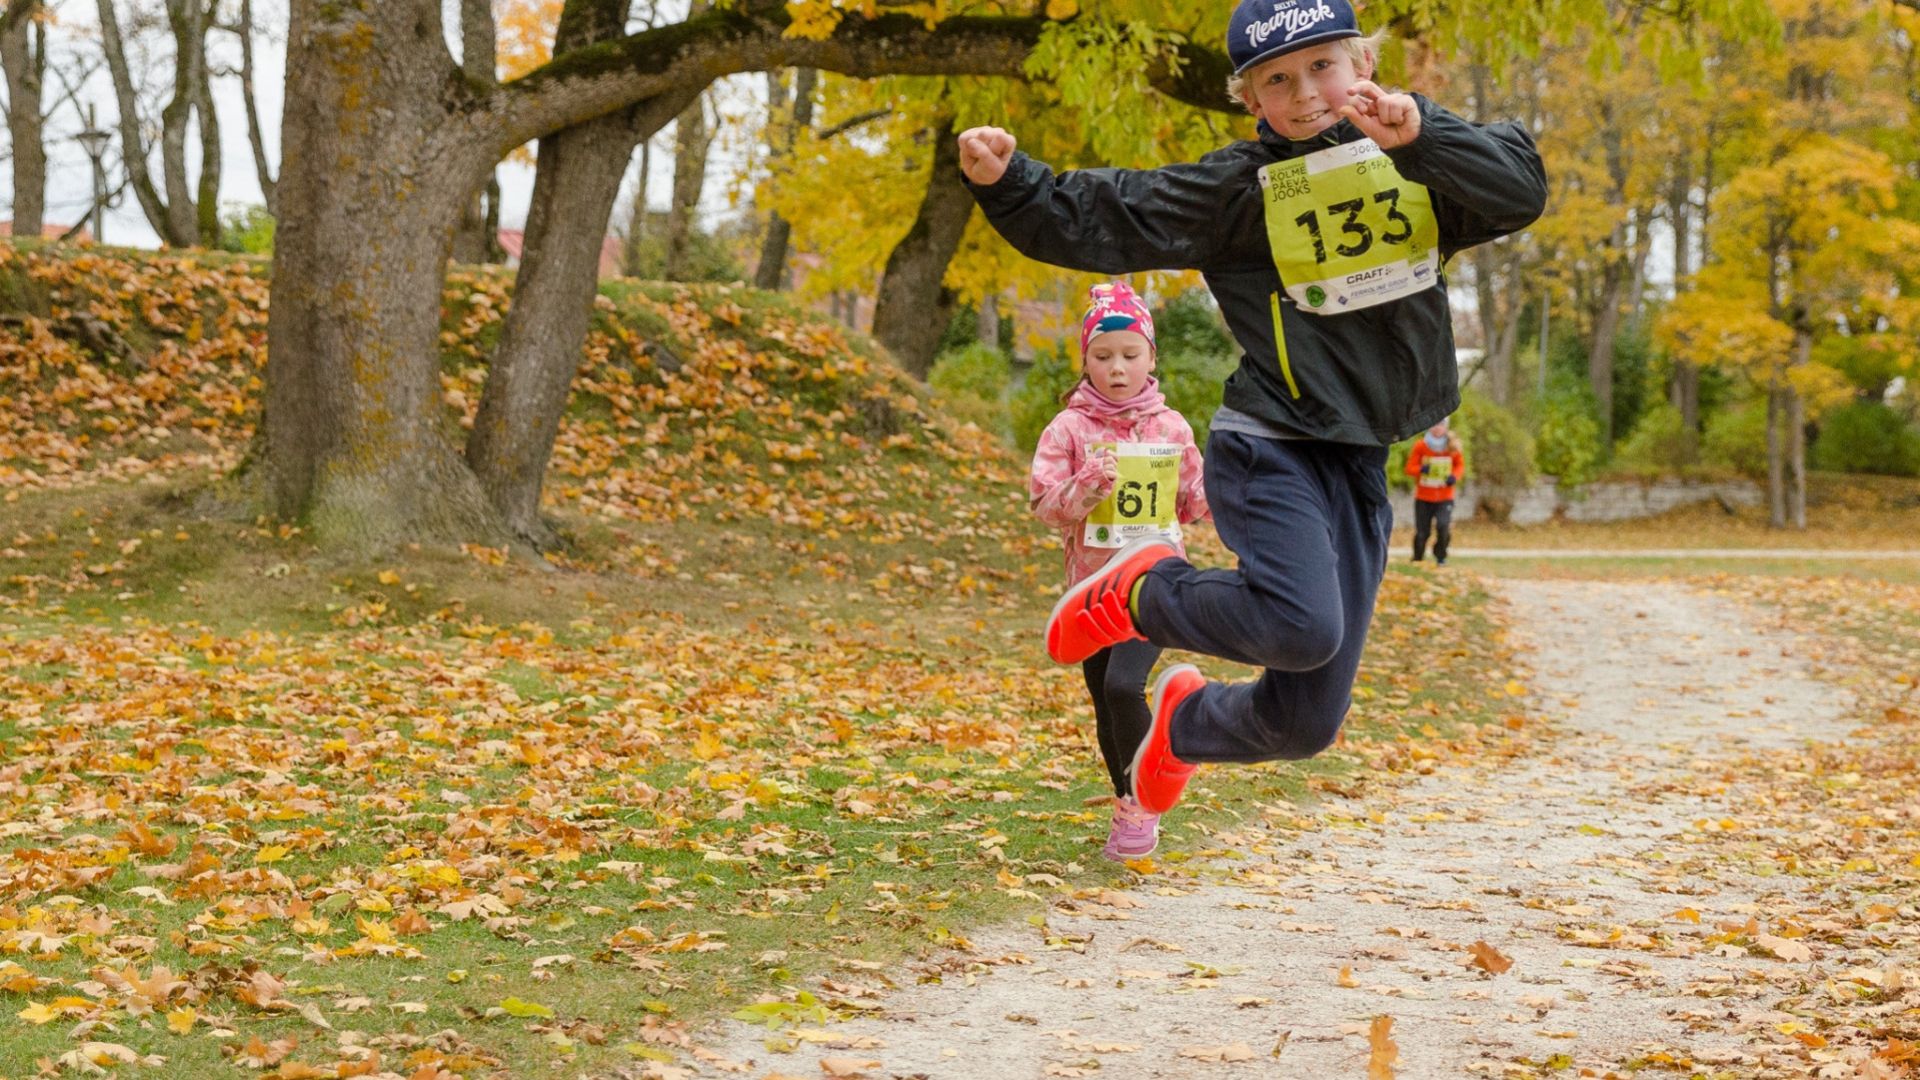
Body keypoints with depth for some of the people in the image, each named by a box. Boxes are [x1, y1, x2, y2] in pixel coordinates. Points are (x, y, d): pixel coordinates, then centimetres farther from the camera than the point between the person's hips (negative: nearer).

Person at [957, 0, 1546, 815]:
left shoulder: (1420, 165, 5)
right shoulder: (1238, 188, -3)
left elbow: (1521, 190, -13)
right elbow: (1093, 220, -5)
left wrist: (1420, 132, -26)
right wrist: (1006, 182, -21)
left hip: (1360, 470, 4)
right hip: (1270, 451, -4)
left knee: (1303, 727, 7)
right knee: (1303, 627, -32)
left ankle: (1186, 722, 43)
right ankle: (1146, 594, -1)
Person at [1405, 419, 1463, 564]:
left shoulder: (1452, 446, -2)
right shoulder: (1420, 446, -6)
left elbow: (1460, 464, 10)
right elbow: (1410, 468, -3)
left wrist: (1454, 476, -11)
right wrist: (1421, 469, -25)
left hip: (1445, 497, 0)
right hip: (1423, 498, 0)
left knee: (1444, 526, -18)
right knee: (1421, 532, 1)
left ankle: (1440, 556, 7)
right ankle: (1417, 560, 22)